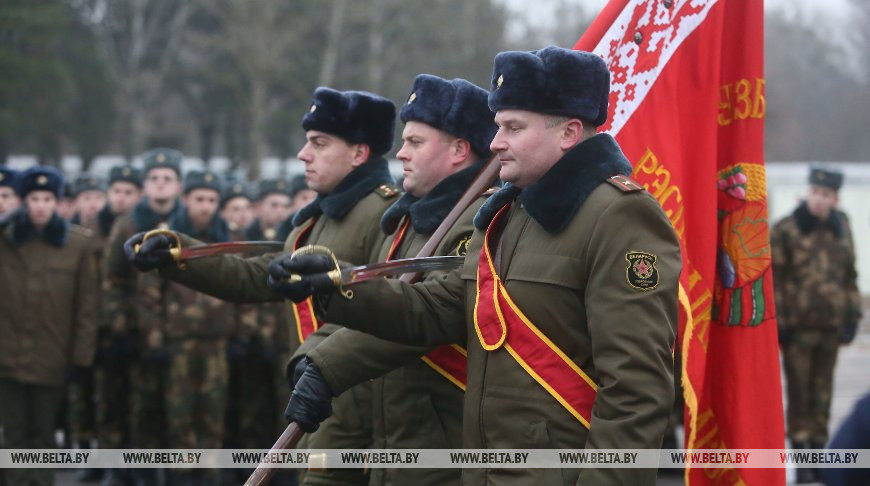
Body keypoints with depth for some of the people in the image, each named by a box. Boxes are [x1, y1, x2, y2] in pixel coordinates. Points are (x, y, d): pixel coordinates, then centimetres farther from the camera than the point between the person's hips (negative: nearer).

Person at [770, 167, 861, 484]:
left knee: (822, 396, 9)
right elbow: (774, 279, -6)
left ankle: (818, 453, 17)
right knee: (799, 394, -2)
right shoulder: (786, 230, -4)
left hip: (831, 326, 4)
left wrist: (852, 316, 9)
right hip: (798, 326, -4)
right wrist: (779, 321, -10)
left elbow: (850, 276, 16)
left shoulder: (841, 229, 10)